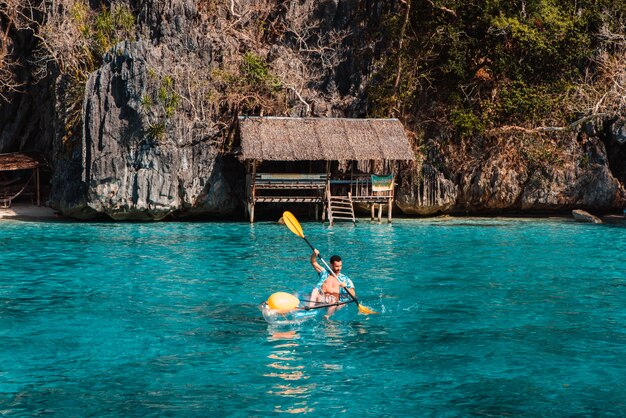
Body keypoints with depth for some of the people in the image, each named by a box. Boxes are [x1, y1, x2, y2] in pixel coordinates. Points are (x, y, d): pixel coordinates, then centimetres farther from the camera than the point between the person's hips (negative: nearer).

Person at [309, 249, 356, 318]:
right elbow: (313, 262, 14)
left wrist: (345, 287, -14)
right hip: (321, 300, 2)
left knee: (333, 301, -35)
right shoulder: (324, 273, 18)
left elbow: (353, 295, 5)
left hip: (335, 302, -2)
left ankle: (328, 316, -60)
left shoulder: (345, 279, 13)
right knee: (315, 290, -25)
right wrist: (314, 254, -6)